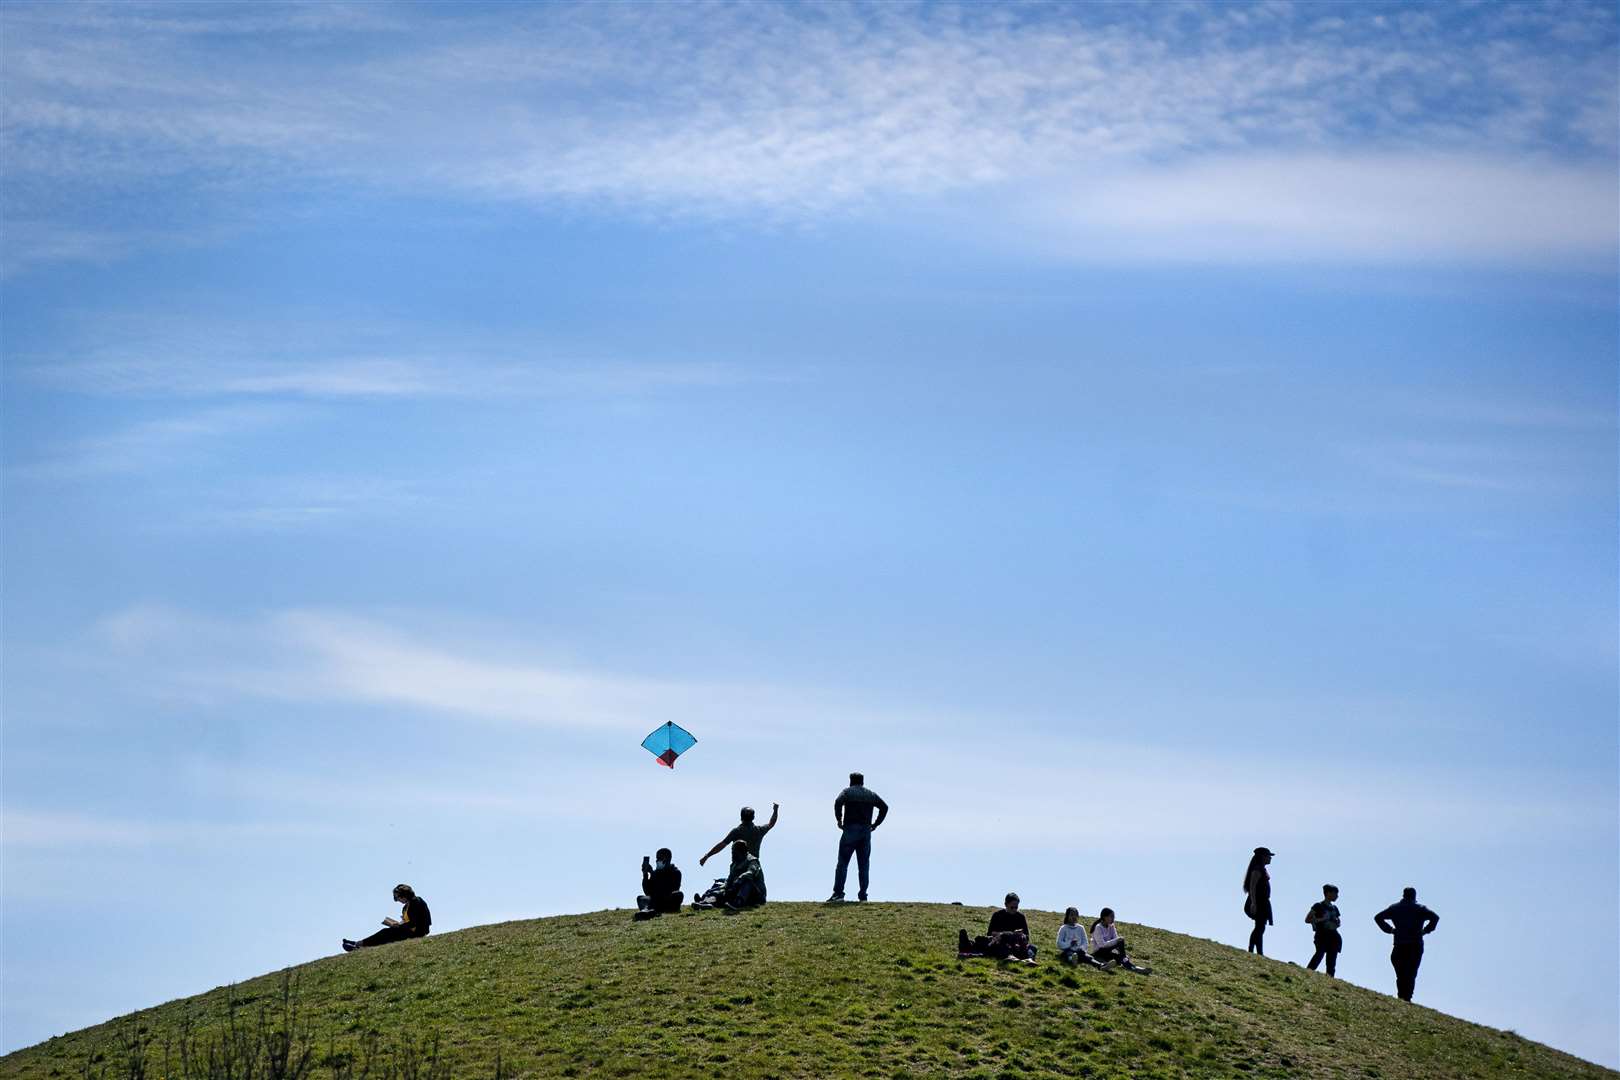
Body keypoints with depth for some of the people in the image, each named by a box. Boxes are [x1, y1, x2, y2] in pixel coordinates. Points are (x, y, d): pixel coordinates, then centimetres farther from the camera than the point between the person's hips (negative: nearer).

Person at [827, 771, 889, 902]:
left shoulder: (847, 792, 2)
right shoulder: (871, 794, 15)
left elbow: (838, 802, -17)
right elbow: (884, 807, 10)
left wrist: (839, 820, -9)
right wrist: (875, 824, 10)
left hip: (850, 829, -4)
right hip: (866, 832, 4)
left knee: (842, 863, -3)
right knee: (864, 865, 7)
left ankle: (838, 893, -10)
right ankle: (863, 896, 2)